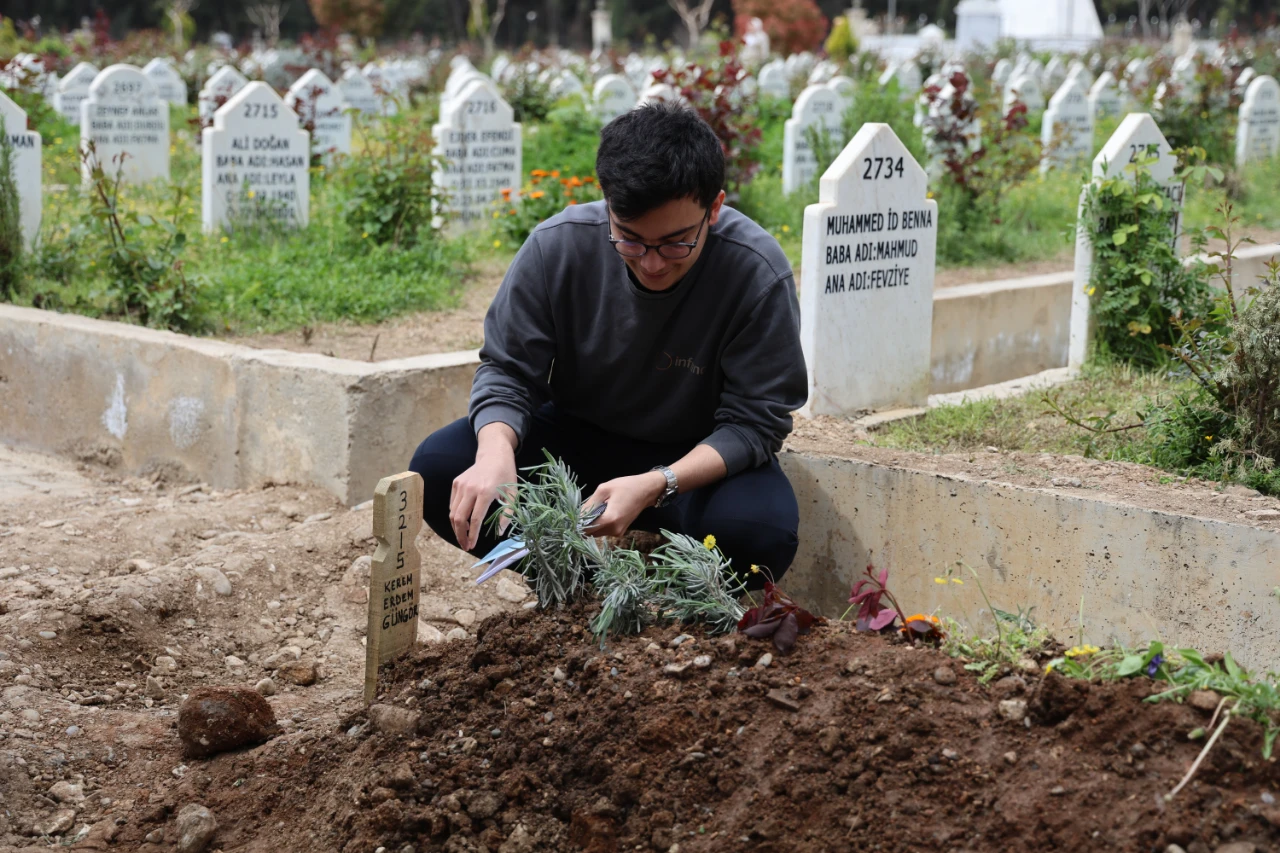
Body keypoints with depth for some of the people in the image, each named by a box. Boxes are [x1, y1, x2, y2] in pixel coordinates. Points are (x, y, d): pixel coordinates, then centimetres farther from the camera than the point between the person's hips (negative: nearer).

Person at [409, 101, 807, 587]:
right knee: (437, 470, -22)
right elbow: (507, 369, -11)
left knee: (761, 533, -36)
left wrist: (655, 486, -36)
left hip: (698, 458, -2)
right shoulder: (558, 245, -18)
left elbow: (755, 419, -20)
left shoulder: (758, 273, -25)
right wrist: (496, 452, -34)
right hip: (576, 433, 2)